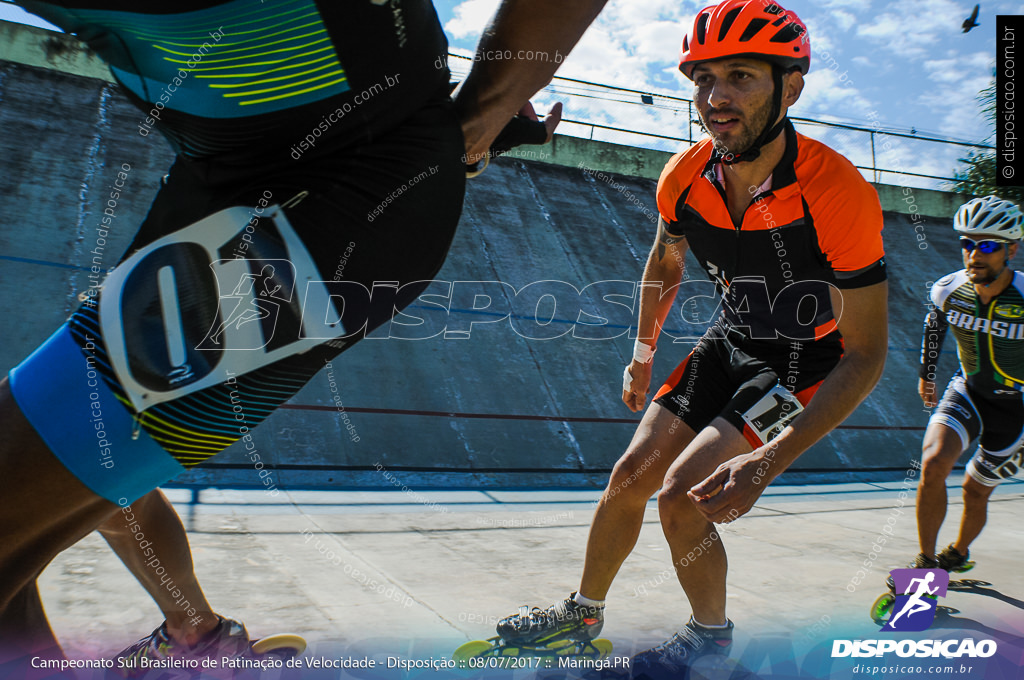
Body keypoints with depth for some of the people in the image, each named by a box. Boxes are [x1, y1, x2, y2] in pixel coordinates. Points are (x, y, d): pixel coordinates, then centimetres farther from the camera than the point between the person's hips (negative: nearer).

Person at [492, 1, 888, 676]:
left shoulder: (838, 192, -31)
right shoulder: (685, 177, -15)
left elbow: (866, 353, -27)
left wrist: (770, 461, -35)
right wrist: (642, 356, 11)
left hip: (806, 360, -5)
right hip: (733, 339, 5)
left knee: (683, 492, -17)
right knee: (631, 474, 2)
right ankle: (584, 613, 26)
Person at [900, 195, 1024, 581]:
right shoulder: (947, 289, -15)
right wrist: (926, 373, 17)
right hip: (968, 391, 2)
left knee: (976, 490, 9)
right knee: (933, 463, -23)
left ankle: (957, 554, 40)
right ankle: (926, 563, -7)